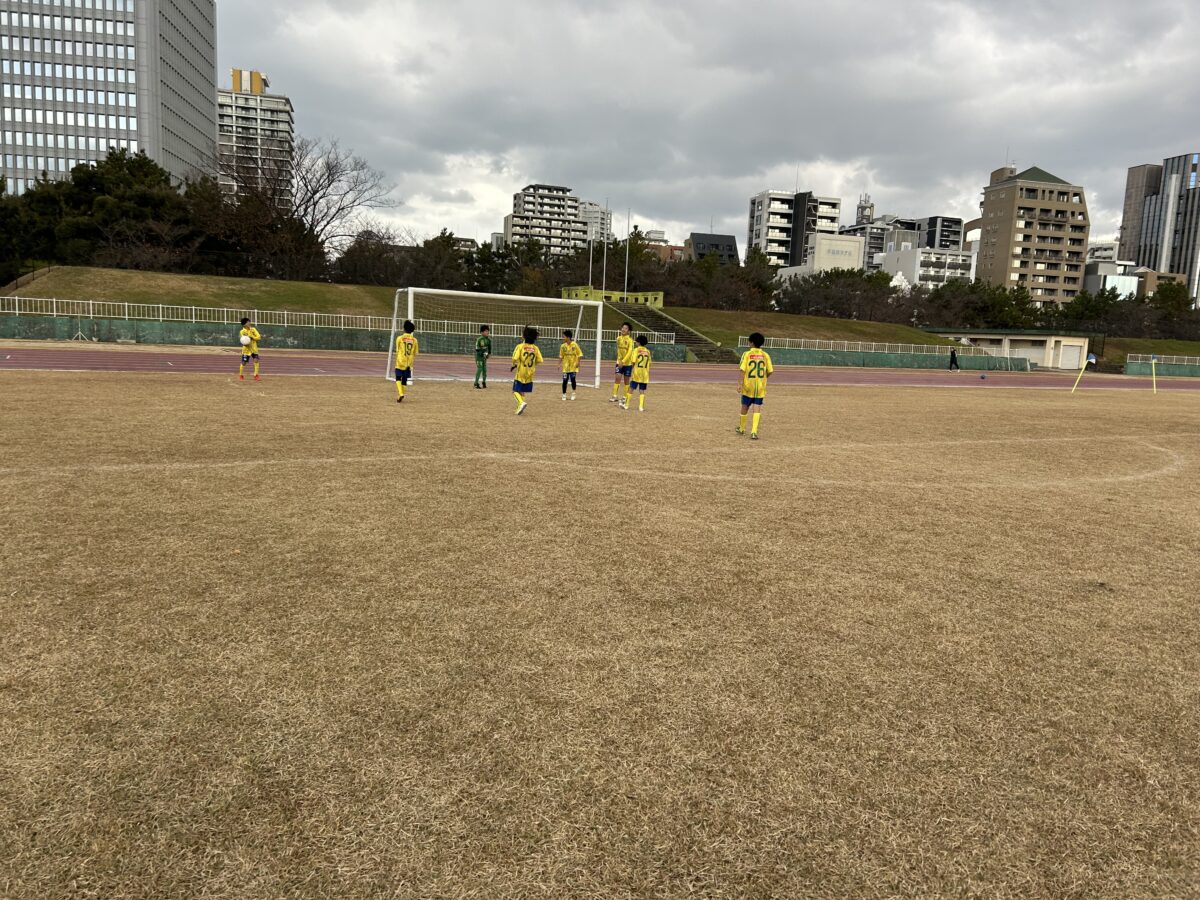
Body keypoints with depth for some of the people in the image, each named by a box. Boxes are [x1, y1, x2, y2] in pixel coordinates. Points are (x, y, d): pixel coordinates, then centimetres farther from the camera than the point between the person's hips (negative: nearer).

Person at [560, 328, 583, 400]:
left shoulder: (575, 345, -7)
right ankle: (564, 394, 11)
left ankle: (573, 393, 14)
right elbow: (561, 356, 8)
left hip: (573, 366, -2)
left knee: (573, 379, -8)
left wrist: (578, 362, -11)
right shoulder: (563, 346, 1)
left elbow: (579, 354, -2)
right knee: (565, 380, -1)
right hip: (566, 366, 2)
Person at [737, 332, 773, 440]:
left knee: (745, 407, 15)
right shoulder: (765, 355, 0)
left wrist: (740, 383, -11)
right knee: (757, 409, 1)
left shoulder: (747, 354, -7)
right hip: (760, 386, 1)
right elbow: (770, 371, 0)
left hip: (748, 385, -1)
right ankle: (754, 432, -11)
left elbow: (742, 370, -14)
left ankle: (741, 429, 32)